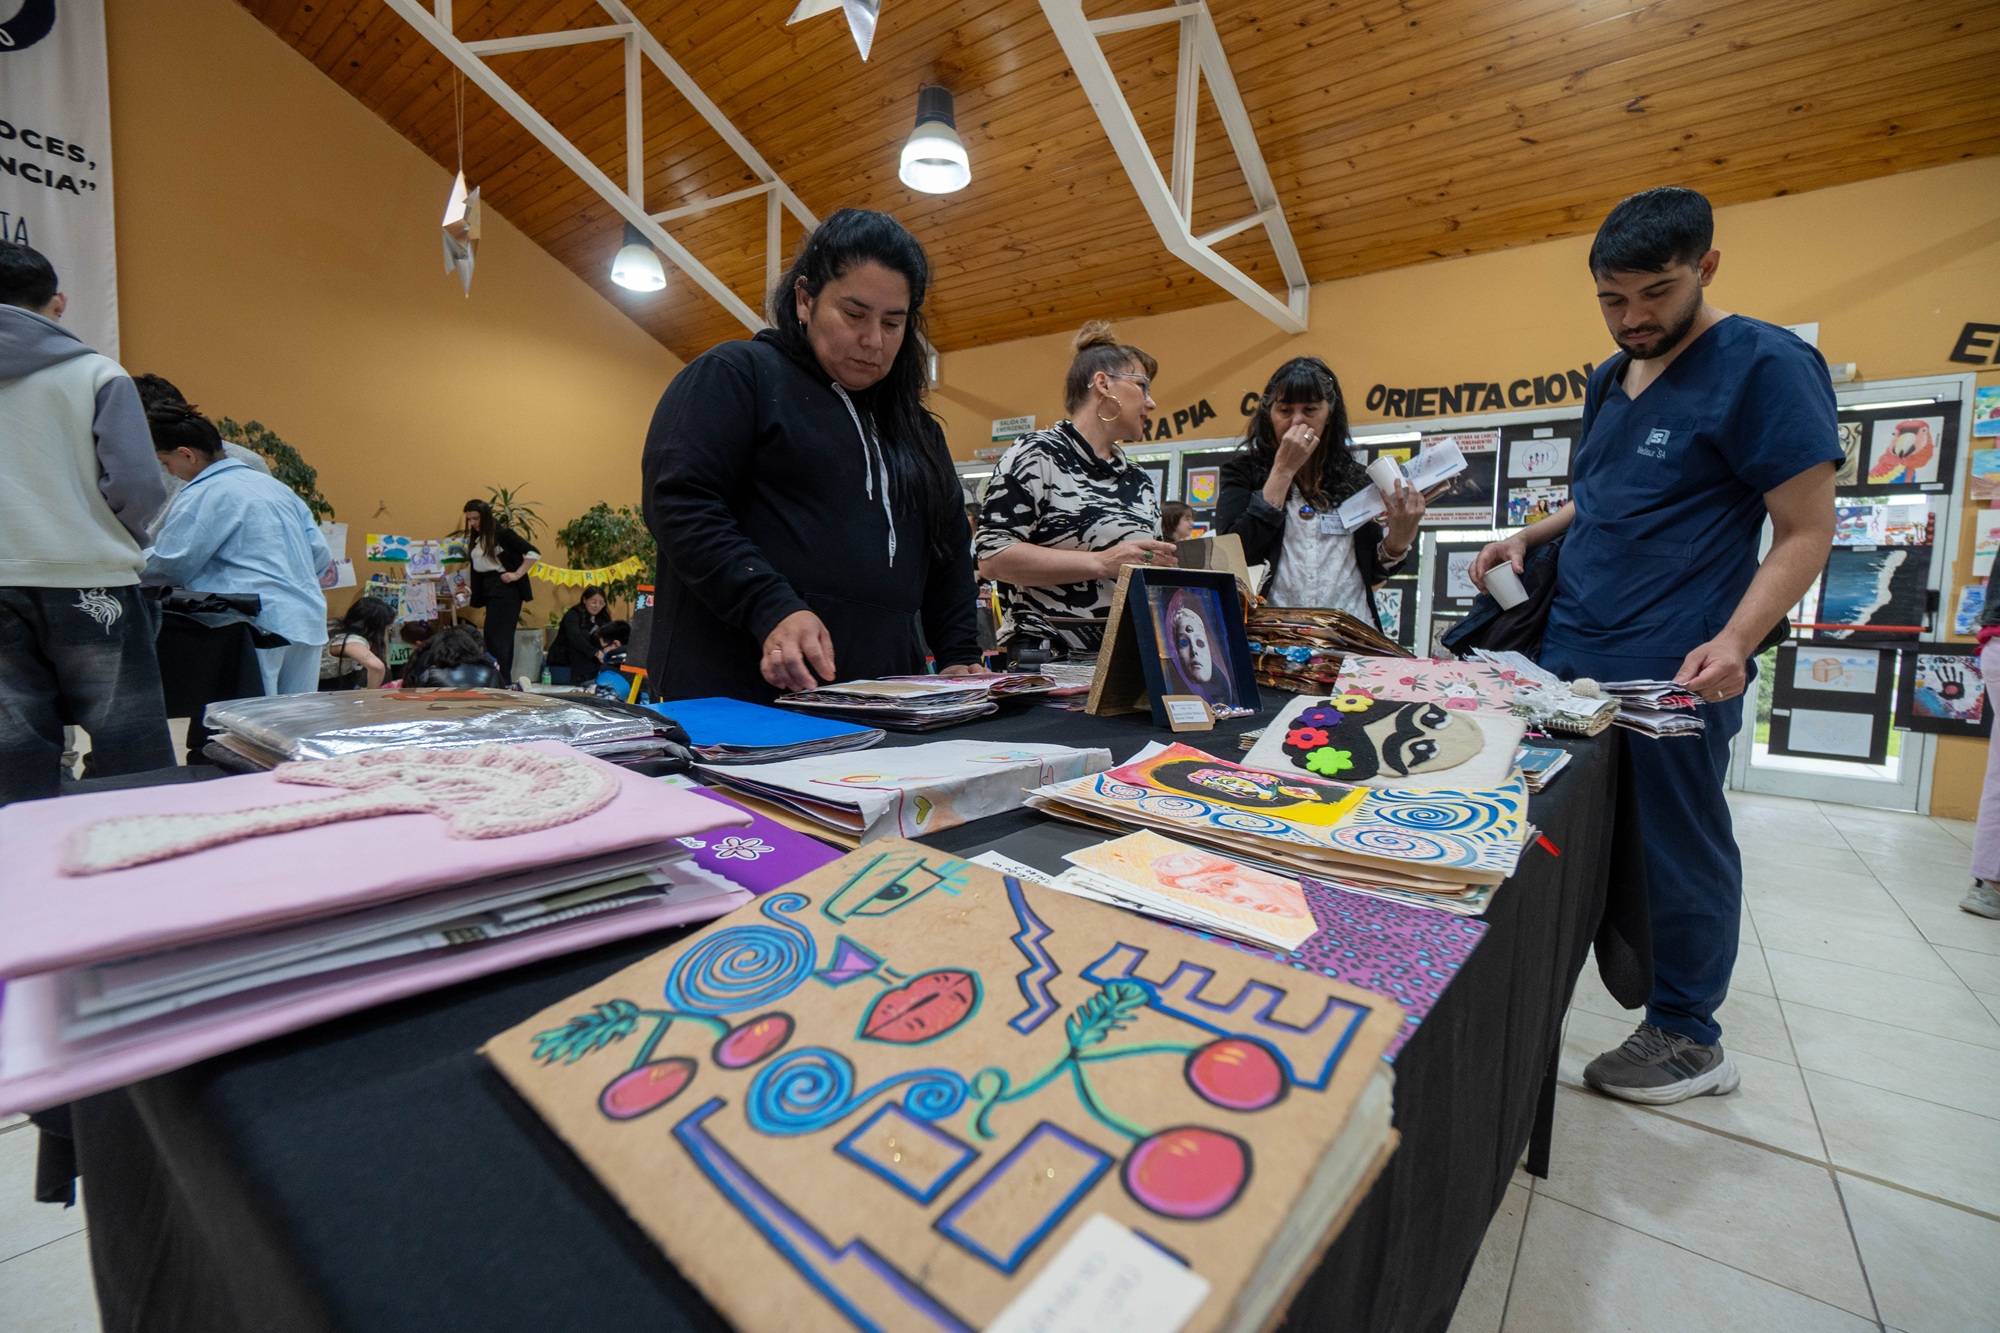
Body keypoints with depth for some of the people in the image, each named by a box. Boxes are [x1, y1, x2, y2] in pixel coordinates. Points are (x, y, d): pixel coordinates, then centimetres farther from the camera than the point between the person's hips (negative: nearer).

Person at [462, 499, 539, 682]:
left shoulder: (502, 533, -8)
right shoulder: (475, 539, 14)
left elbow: (533, 553, -13)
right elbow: (476, 570, 20)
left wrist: (517, 574, -15)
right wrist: (467, 590, 11)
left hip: (505, 588, -8)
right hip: (488, 589, 8)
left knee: (496, 636, -11)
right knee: (503, 637, 10)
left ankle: (501, 681, -8)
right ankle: (503, 681, 14)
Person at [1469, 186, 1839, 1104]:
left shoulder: (1765, 367, -6)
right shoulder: (1609, 381, 15)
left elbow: (1806, 533, -9)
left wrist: (1734, 641, -23)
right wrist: (1530, 537, 8)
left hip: (1672, 675, -7)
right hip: (1569, 651, 7)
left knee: (1678, 852, 5)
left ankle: (1688, 1038, 24)